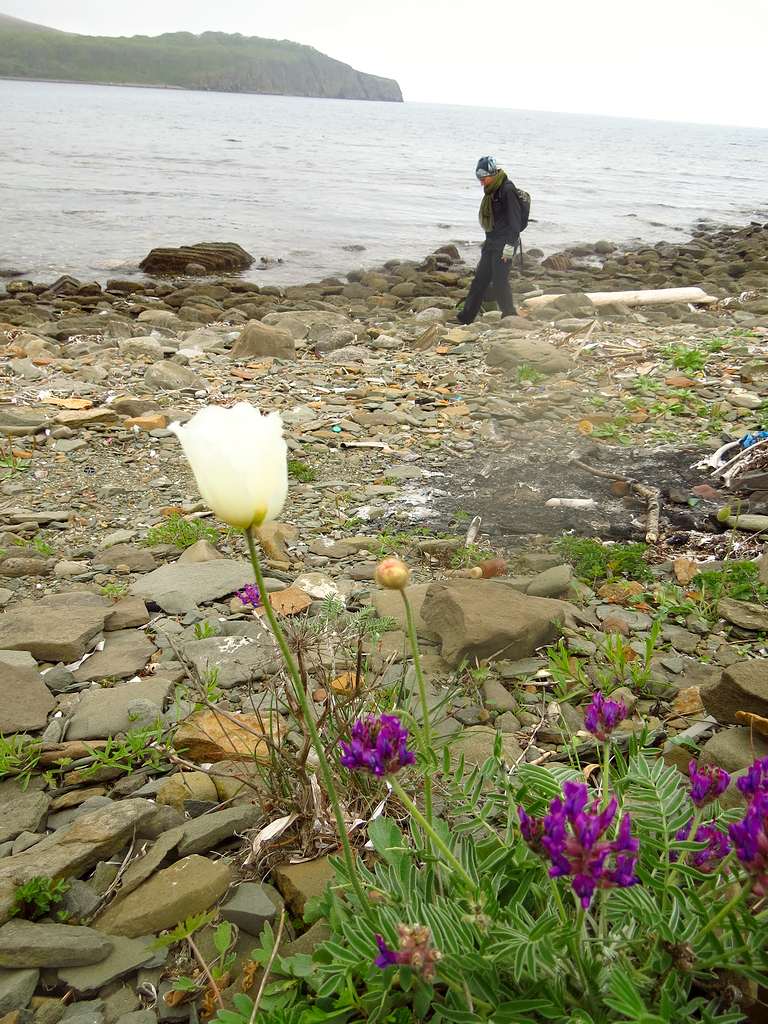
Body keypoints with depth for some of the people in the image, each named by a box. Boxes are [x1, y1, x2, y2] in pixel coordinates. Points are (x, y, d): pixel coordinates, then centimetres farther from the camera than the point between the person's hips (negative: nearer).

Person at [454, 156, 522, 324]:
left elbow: (514, 221, -17)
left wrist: (509, 246, -20)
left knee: (500, 282, -7)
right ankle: (465, 316, 16)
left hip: (503, 245, -9)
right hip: (491, 243, 9)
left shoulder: (507, 190, -15)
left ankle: (510, 316, 8)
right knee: (480, 279, 10)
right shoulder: (491, 191, 13)